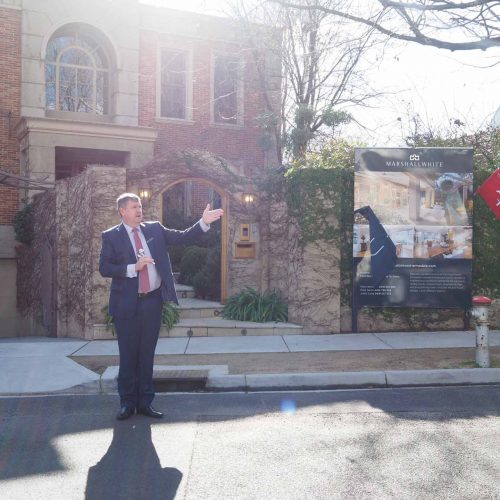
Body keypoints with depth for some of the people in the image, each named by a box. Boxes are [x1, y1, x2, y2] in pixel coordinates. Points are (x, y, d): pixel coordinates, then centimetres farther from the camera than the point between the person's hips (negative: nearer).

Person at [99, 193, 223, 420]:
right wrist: (133, 268, -18)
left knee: (147, 353, 9)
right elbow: (104, 268, -8)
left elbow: (182, 237, 4)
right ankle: (127, 402, 19)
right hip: (127, 303, -2)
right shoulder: (111, 236, -1)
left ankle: (145, 402, 19)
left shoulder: (154, 229, 8)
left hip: (152, 301, 3)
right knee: (128, 354, 6)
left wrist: (204, 222, -8)